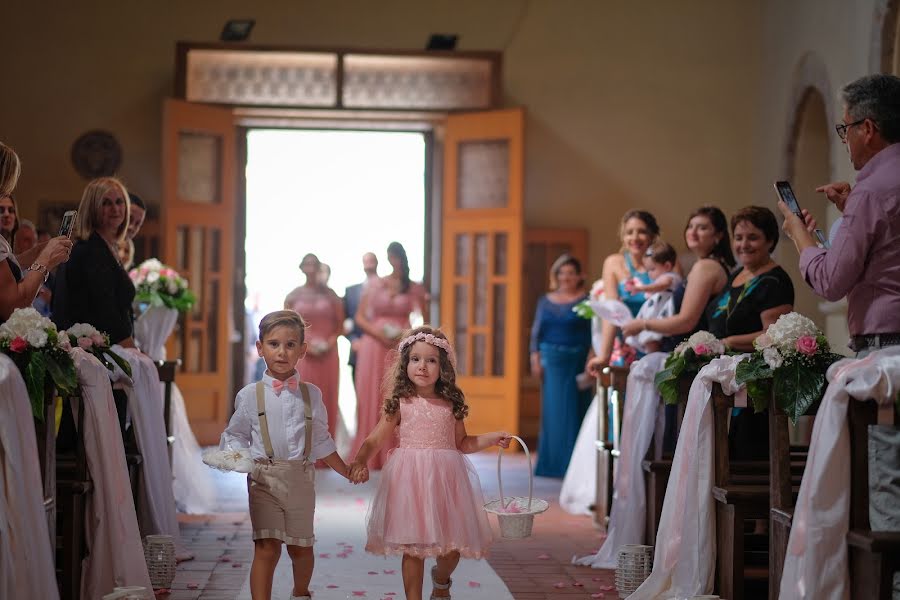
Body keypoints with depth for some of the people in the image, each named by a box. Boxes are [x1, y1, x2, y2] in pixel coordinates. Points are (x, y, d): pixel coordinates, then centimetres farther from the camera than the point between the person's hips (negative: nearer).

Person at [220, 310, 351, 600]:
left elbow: (321, 442, 15)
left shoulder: (311, 394, 6)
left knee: (301, 546, 15)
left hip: (300, 479, 2)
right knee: (267, 547, -12)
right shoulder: (249, 395, 1)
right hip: (264, 479, -2)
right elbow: (235, 435, 8)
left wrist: (347, 471, 17)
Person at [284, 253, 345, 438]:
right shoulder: (293, 296, 4)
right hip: (302, 354, -1)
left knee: (326, 398, 1)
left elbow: (340, 324, 9)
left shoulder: (330, 294, 6)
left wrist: (331, 342, -8)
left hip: (327, 354, 1)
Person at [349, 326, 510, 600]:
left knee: (452, 545, 7)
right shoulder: (400, 403, -1)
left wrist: (494, 438, 8)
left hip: (446, 479, 3)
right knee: (413, 547, -2)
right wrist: (360, 461, -21)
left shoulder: (451, 404, 7)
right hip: (410, 480, -2)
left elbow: (463, 443, 17)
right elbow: (374, 440, -4)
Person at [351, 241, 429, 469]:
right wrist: (378, 332, -10)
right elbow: (359, 317, 5)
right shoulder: (374, 285, 5)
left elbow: (425, 321, 9)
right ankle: (371, 455, 4)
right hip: (374, 348, 0)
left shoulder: (414, 289, 4)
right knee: (371, 400, 0)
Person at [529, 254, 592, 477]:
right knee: (552, 409, 4)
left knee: (574, 409, -2)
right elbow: (536, 331, 12)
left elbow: (594, 333, -5)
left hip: (577, 360, -3)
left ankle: (571, 463, 4)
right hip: (551, 359, 3)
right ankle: (551, 461, 11)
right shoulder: (545, 301, 13)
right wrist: (535, 358, 1)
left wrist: (591, 359, -16)